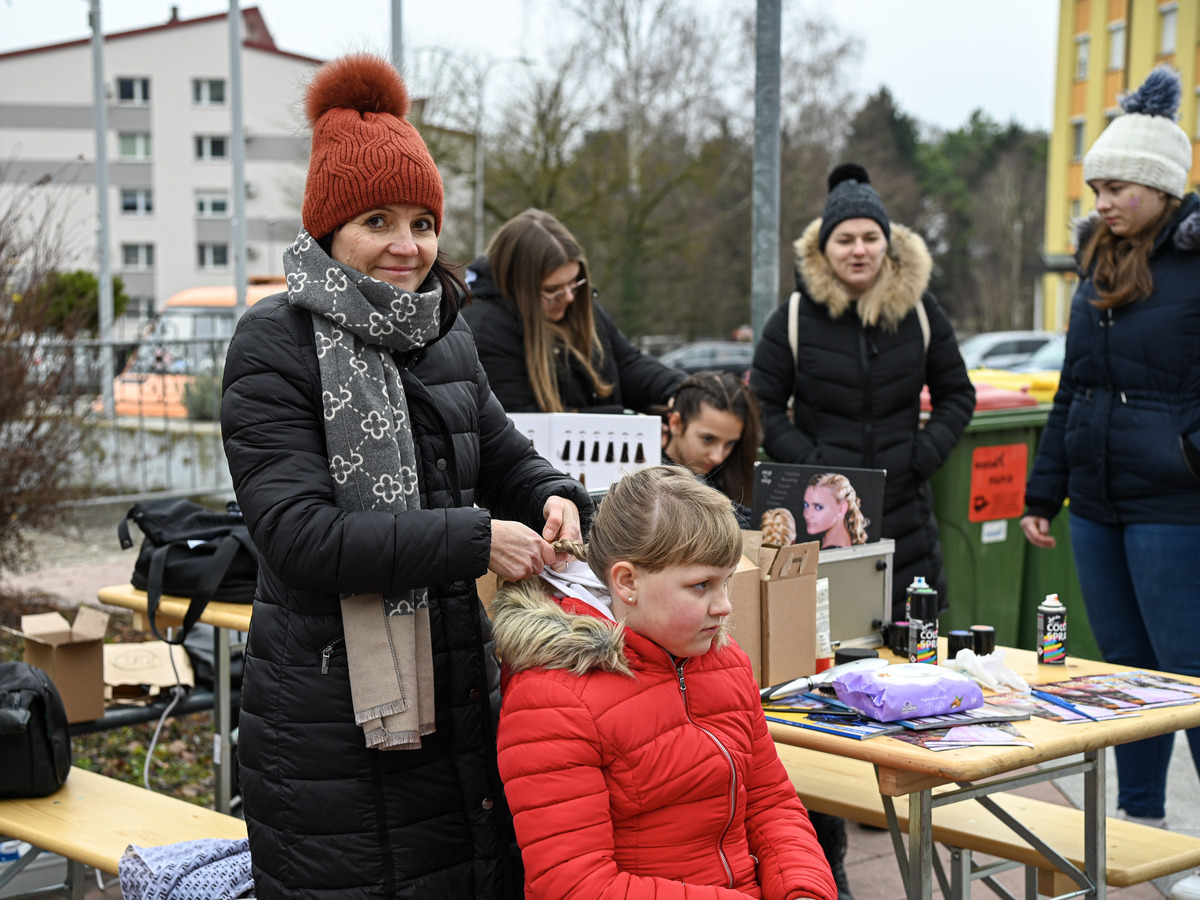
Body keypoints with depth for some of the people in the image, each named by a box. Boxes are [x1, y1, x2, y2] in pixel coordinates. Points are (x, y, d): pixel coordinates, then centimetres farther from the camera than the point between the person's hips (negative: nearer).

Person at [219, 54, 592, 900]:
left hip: (458, 691, 7)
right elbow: (298, 533, -19)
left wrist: (553, 497, -3)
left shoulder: (443, 334, 11)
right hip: (331, 724, -6)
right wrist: (475, 541, -22)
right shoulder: (281, 344, -10)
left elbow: (503, 455, 21)